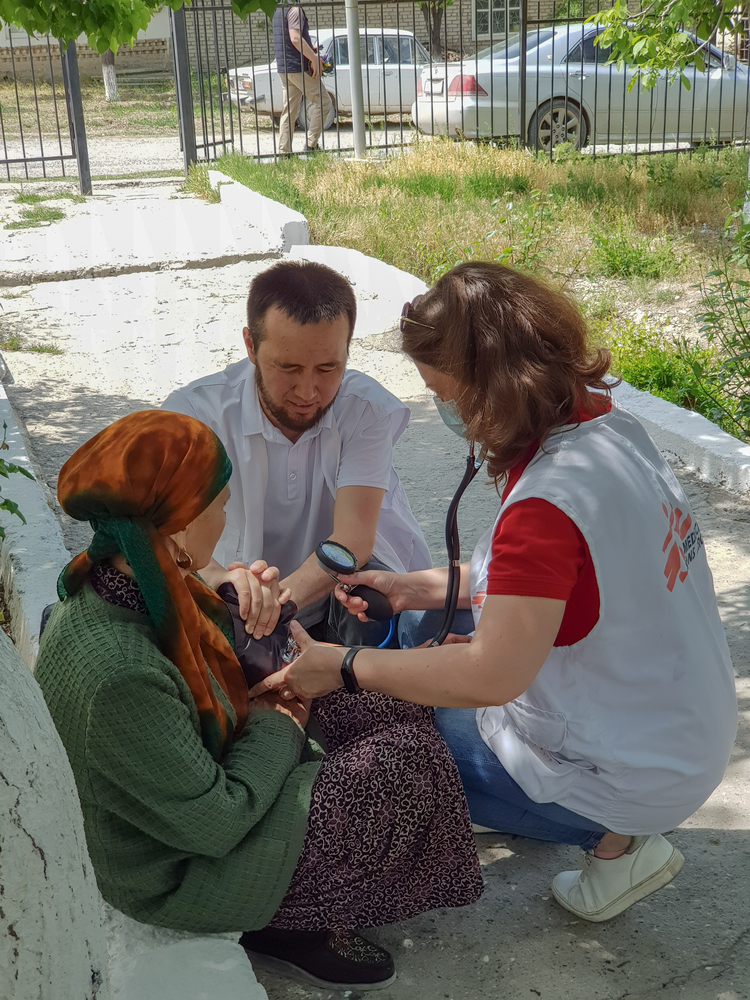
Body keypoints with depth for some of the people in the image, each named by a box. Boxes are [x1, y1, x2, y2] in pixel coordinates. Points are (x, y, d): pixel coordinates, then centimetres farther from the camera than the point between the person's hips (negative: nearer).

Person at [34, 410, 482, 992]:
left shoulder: (119, 583, -11)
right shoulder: (120, 676, -39)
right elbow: (214, 823, -28)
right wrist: (277, 726, -13)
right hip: (183, 868, -9)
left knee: (399, 714, 6)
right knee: (409, 758, -8)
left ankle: (295, 912, 18)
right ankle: (292, 929, 11)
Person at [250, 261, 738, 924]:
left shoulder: (549, 501, -32)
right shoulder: (607, 424, -3)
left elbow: (490, 677, -31)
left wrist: (346, 668, -19)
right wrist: (416, 589, 4)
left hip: (631, 777, -9)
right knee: (421, 627, 16)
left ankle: (610, 839, 10)